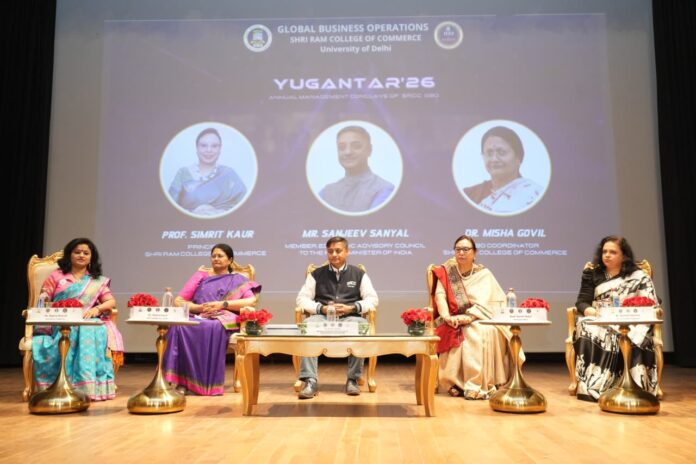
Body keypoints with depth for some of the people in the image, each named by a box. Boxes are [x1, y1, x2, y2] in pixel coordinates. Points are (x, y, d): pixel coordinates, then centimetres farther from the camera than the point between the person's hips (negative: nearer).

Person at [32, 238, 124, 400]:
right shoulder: (57, 276, 14)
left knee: (95, 331, -36)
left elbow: (111, 302, 5)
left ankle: (89, 386, -35)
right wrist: (43, 301, -16)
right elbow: (42, 300, 8)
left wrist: (97, 308, -16)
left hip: (88, 323, 1)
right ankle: (67, 385, -34)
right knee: (72, 333, -37)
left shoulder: (98, 281, 17)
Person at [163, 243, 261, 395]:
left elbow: (252, 301, -2)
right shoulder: (201, 275, 23)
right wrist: (198, 307, -7)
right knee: (179, 325, -33)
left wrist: (222, 304, -11)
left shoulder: (238, 280, 18)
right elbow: (178, 301, 14)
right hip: (197, 318, 2)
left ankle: (210, 383, -31)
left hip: (224, 320, -2)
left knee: (214, 328, -39)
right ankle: (182, 381, -31)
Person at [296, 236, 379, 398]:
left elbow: (372, 299, 7)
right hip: (322, 317, 1)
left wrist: (352, 308, -10)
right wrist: (322, 308, -10)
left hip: (350, 317, 0)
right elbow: (302, 299, 8)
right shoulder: (317, 274, 15)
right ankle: (310, 381, -32)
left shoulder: (359, 274, 15)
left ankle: (353, 379, -20)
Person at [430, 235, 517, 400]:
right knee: (460, 335, -32)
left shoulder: (483, 274, 2)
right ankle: (456, 383, -24)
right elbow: (440, 295, -9)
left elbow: (484, 303, -11)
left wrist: (467, 318, -28)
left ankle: (478, 385, -26)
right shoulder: (446, 271, 5)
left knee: (487, 332, -31)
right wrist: (447, 316, -28)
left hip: (478, 320, 0)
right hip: (453, 322, 0)